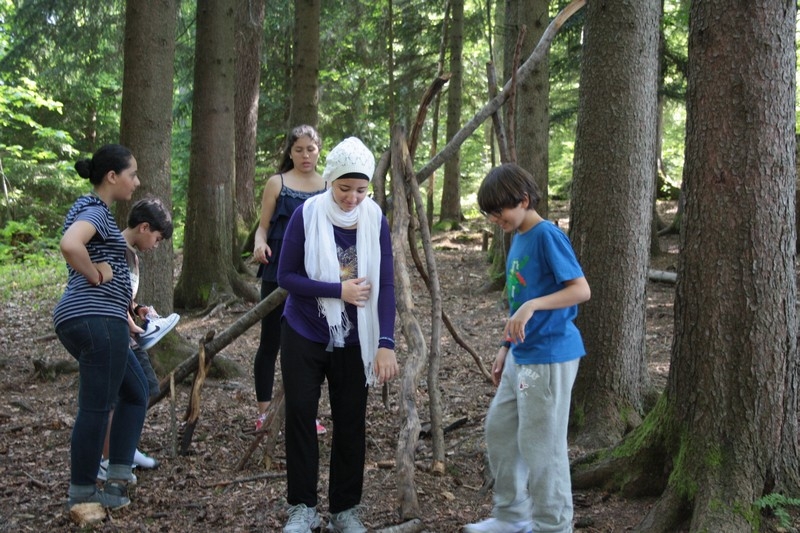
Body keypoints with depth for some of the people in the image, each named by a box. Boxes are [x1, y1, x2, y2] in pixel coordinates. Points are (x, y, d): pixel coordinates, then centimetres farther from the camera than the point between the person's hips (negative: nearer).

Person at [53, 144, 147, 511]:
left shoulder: (91, 209, 20)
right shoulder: (95, 211, -11)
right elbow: (70, 245, -32)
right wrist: (96, 275, -17)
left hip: (81, 319, 11)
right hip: (98, 319, -11)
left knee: (135, 392, 17)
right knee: (96, 406, -2)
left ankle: (117, 479, 15)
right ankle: (81, 493, 8)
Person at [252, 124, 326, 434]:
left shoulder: (328, 187, 8)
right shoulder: (277, 183, 1)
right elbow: (264, 226, 1)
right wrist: (260, 244, -20)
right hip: (279, 274, -3)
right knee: (271, 342, 4)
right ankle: (264, 412, 15)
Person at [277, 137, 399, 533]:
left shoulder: (374, 220, -7)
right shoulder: (307, 215, -12)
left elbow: (385, 286, -9)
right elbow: (286, 276, -10)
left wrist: (386, 344, -17)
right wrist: (338, 290, -20)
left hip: (353, 340, 2)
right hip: (304, 335, -1)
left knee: (351, 422, 6)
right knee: (301, 415, 2)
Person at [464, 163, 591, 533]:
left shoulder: (547, 235, -14)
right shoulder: (518, 238, 11)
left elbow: (581, 290, -22)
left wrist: (533, 305, -33)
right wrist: (506, 348, 20)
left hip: (549, 357, -10)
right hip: (521, 357, 10)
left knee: (541, 444, -1)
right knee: (498, 430, 16)